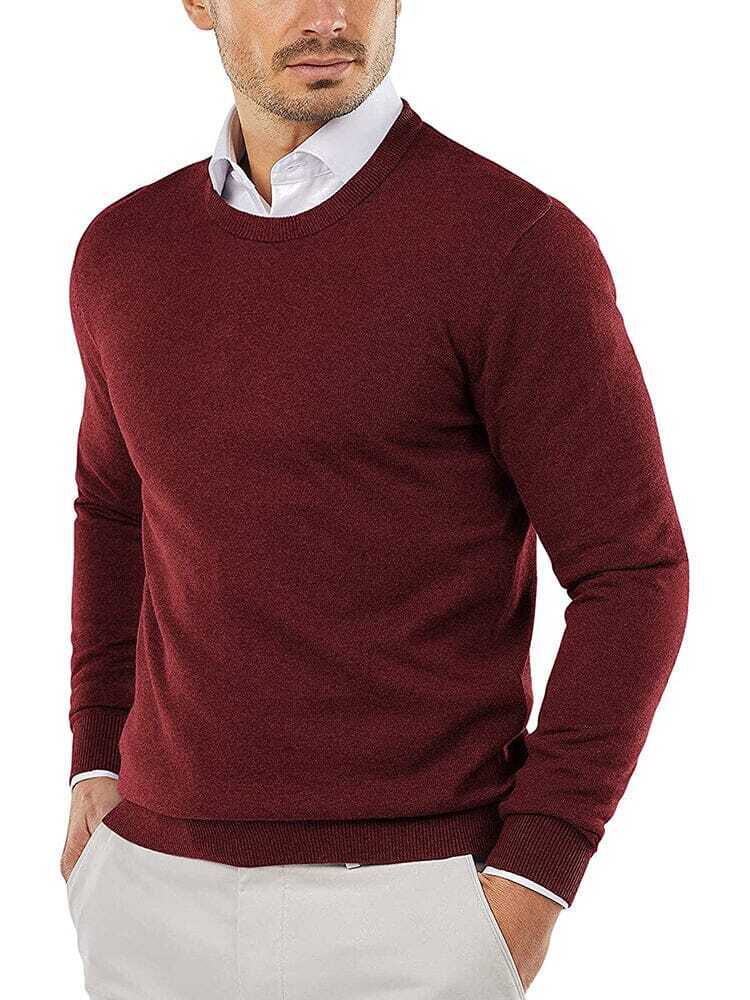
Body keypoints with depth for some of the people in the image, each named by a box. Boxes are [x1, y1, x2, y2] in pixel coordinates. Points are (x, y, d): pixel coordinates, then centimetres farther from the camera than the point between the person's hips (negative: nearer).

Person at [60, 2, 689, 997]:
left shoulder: (518, 243, -11)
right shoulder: (127, 252, 6)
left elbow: (632, 574, -8)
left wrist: (532, 882, -13)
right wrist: (99, 766, 12)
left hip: (409, 892, -5)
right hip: (163, 878, 5)